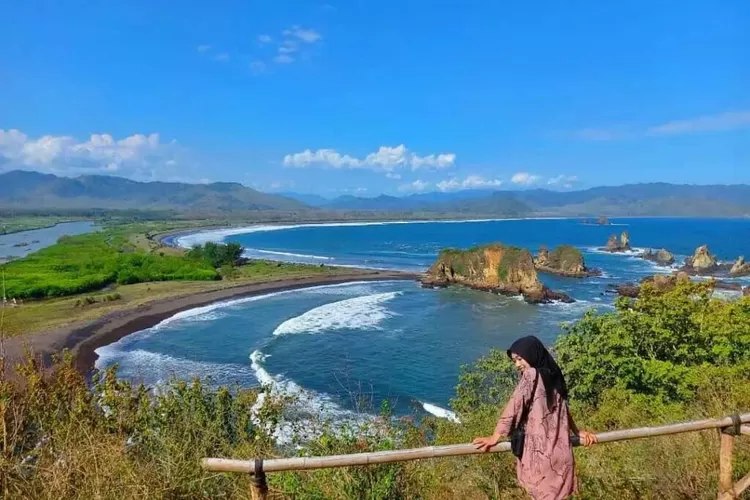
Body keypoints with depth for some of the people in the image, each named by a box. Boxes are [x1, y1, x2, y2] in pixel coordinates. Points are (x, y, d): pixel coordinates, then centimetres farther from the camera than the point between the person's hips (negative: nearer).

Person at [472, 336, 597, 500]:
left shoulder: (531, 375, -9)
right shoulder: (553, 376, 13)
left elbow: (515, 406, -16)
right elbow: (563, 409, 23)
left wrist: (495, 437, -18)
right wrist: (577, 432, 36)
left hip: (540, 448, -7)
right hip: (560, 448, 8)